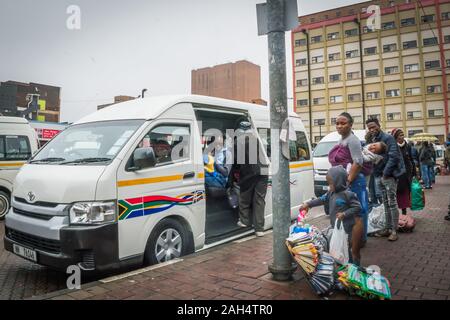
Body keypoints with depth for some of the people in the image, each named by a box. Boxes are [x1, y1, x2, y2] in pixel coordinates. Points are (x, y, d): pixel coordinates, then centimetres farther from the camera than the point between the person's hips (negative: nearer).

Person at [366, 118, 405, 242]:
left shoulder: (388, 138, -10)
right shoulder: (374, 141, 14)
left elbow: (393, 157, -18)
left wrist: (386, 173, -16)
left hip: (389, 175, -8)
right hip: (381, 176, 8)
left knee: (392, 203, -4)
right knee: (386, 203, 12)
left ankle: (394, 230, 1)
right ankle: (388, 228, 20)